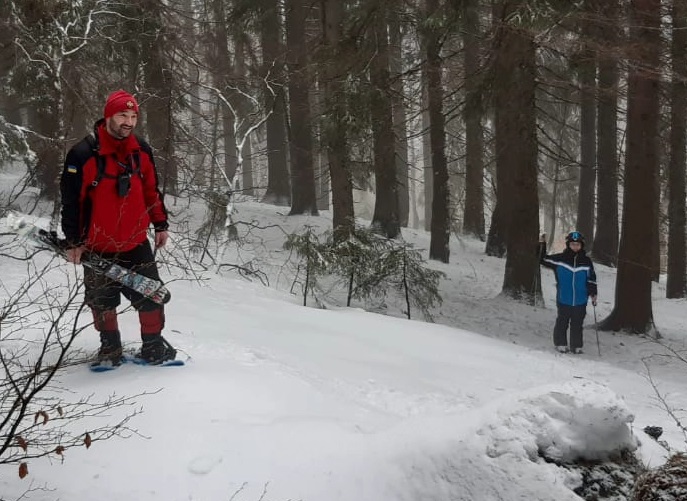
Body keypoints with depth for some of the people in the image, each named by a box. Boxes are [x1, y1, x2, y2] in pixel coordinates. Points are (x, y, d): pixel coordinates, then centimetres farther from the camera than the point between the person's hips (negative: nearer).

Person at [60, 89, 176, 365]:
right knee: (103, 301, 12)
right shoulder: (83, 153, -15)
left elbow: (151, 190, 12)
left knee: (151, 296, 3)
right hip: (97, 247, -3)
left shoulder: (141, 150, 1)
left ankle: (153, 345, 20)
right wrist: (73, 241, -10)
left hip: (136, 243, 3)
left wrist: (160, 224, 13)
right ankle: (110, 347, 31)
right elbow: (71, 200, -12)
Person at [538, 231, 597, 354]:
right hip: (564, 299, -1)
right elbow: (543, 259, 3)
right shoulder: (560, 259, -3)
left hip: (580, 301, 1)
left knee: (577, 324, 8)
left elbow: (591, 279, 10)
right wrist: (542, 245, -7)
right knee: (562, 322, 7)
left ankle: (576, 346, 17)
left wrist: (593, 294, 6)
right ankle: (560, 344, 20)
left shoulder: (586, 261, 2)